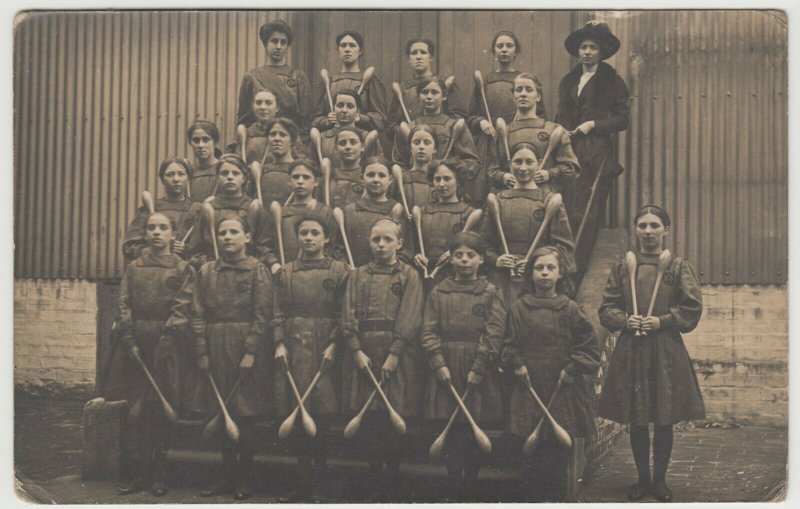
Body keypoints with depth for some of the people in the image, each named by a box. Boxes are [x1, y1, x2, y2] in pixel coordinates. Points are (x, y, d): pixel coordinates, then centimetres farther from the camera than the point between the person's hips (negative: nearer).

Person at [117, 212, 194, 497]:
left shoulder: (183, 269, 4)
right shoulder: (133, 268, 13)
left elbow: (180, 310, -4)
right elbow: (124, 306, 6)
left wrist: (165, 343, -13)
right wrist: (130, 342, -6)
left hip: (166, 346, -2)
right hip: (136, 347, 3)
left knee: (162, 408, 1)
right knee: (135, 408, 2)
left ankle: (159, 475, 9)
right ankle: (135, 473, 9)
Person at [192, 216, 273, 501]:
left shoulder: (257, 270, -2)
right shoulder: (207, 272, 8)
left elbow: (263, 315, -7)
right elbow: (198, 315, 6)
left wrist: (250, 352, -14)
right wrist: (202, 352, -2)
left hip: (245, 348, -4)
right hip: (215, 349, 4)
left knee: (245, 414, 1)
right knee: (221, 413, 10)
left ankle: (245, 479, 13)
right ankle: (227, 475, 22)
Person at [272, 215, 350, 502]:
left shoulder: (339, 271, 4)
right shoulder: (286, 273, 12)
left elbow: (343, 315, 1)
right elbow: (278, 313, 8)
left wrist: (334, 344, -10)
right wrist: (279, 344, -5)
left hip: (325, 351, -2)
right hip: (293, 349, 2)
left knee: (323, 418, -3)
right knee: (297, 418, 4)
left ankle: (318, 484, 11)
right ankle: (306, 481, 15)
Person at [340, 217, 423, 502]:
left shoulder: (409, 276, 5)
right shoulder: (358, 276, 13)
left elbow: (409, 321, -4)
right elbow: (348, 317, 5)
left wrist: (394, 355, -13)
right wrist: (357, 351, -7)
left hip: (396, 356, -2)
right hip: (363, 354, 2)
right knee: (367, 418, 3)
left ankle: (391, 486, 11)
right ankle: (375, 475, 17)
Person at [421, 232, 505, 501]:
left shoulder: (491, 293, 2)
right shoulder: (439, 292, 7)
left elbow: (494, 335, -5)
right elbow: (429, 331, 3)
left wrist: (478, 368, -12)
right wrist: (439, 364, -8)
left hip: (479, 373, -1)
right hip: (446, 372, 1)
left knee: (475, 435, 5)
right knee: (451, 435, 3)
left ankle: (470, 491, 17)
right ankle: (454, 491, 13)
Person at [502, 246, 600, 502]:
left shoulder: (571, 309, 1)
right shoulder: (518, 308, 3)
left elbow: (590, 347, 2)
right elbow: (509, 344, 11)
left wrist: (572, 369, -7)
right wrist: (517, 364, -5)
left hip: (562, 390, 0)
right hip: (529, 388, 1)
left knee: (559, 451, 3)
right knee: (531, 453, 2)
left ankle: (556, 497, 17)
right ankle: (536, 497, 15)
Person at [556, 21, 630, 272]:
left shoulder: (612, 81, 7)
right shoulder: (568, 81, 20)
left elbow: (622, 119, 2)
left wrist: (593, 124, -9)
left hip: (597, 155, -4)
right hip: (571, 152, 4)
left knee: (585, 214, -11)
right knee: (567, 211, -3)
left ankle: (577, 269, -10)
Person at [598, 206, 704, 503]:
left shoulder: (679, 267, 1)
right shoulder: (623, 267, 6)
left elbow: (692, 308, -3)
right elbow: (606, 308, 7)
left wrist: (662, 321, -14)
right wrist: (625, 320, -12)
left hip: (667, 352, -1)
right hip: (630, 352, 2)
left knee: (664, 421, 5)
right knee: (636, 420, 8)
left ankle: (660, 481, 21)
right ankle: (643, 479, 23)